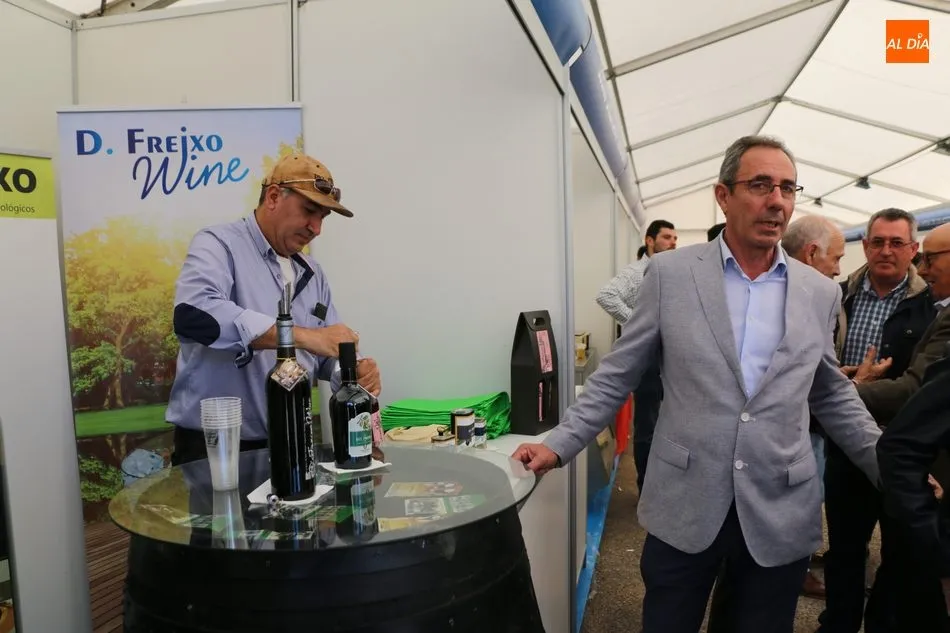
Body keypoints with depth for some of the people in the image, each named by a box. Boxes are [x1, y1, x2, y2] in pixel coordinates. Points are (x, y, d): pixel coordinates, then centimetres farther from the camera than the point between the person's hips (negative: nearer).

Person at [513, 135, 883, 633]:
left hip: (781, 516, 2)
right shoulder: (670, 273, -4)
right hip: (683, 509, -2)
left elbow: (831, 393, 14)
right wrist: (559, 443, -8)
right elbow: (617, 374, -2)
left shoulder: (820, 292, 4)